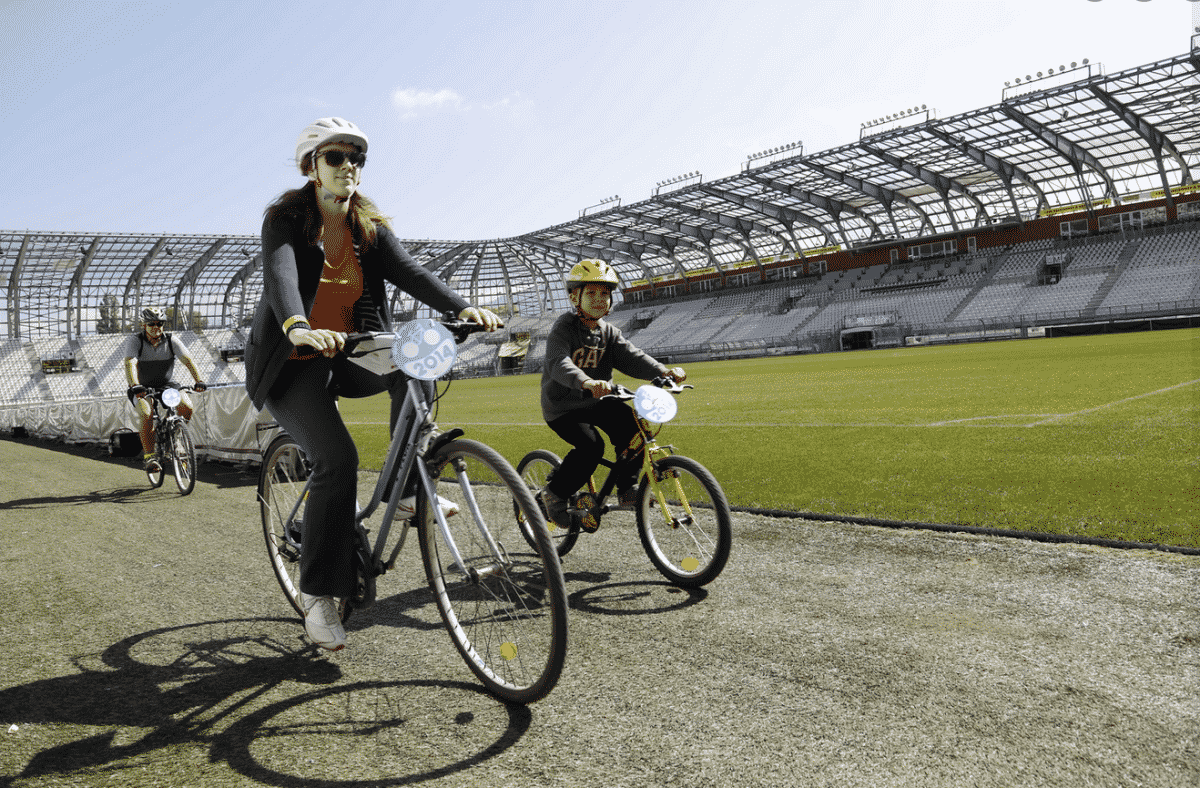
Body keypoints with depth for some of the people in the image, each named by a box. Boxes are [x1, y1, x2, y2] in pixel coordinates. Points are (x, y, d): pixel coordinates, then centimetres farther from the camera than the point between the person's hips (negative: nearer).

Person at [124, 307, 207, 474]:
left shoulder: (171, 341, -10)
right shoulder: (134, 340, -16)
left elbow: (188, 360, -20)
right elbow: (130, 363, -31)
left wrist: (199, 381, -36)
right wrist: (135, 386, -49)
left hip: (166, 384, 2)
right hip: (142, 388, -2)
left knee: (187, 408, -22)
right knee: (147, 416, -29)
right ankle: (149, 456, -14)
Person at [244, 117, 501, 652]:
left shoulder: (371, 228, 4)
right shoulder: (285, 220, -9)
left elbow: (410, 272, -13)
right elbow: (280, 275, -30)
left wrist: (463, 308, -33)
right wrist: (298, 327, -52)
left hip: (349, 356, 4)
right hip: (293, 364, -4)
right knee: (337, 457, -25)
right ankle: (317, 595, -13)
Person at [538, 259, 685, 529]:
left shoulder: (608, 332, 5)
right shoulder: (565, 327, -14)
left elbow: (632, 357, -9)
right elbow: (558, 362, -33)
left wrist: (664, 372, -28)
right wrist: (587, 382, -54)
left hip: (595, 402, 6)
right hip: (562, 407, -6)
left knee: (630, 422, -17)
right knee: (591, 446, -26)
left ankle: (627, 489, -4)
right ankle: (555, 493, -4)